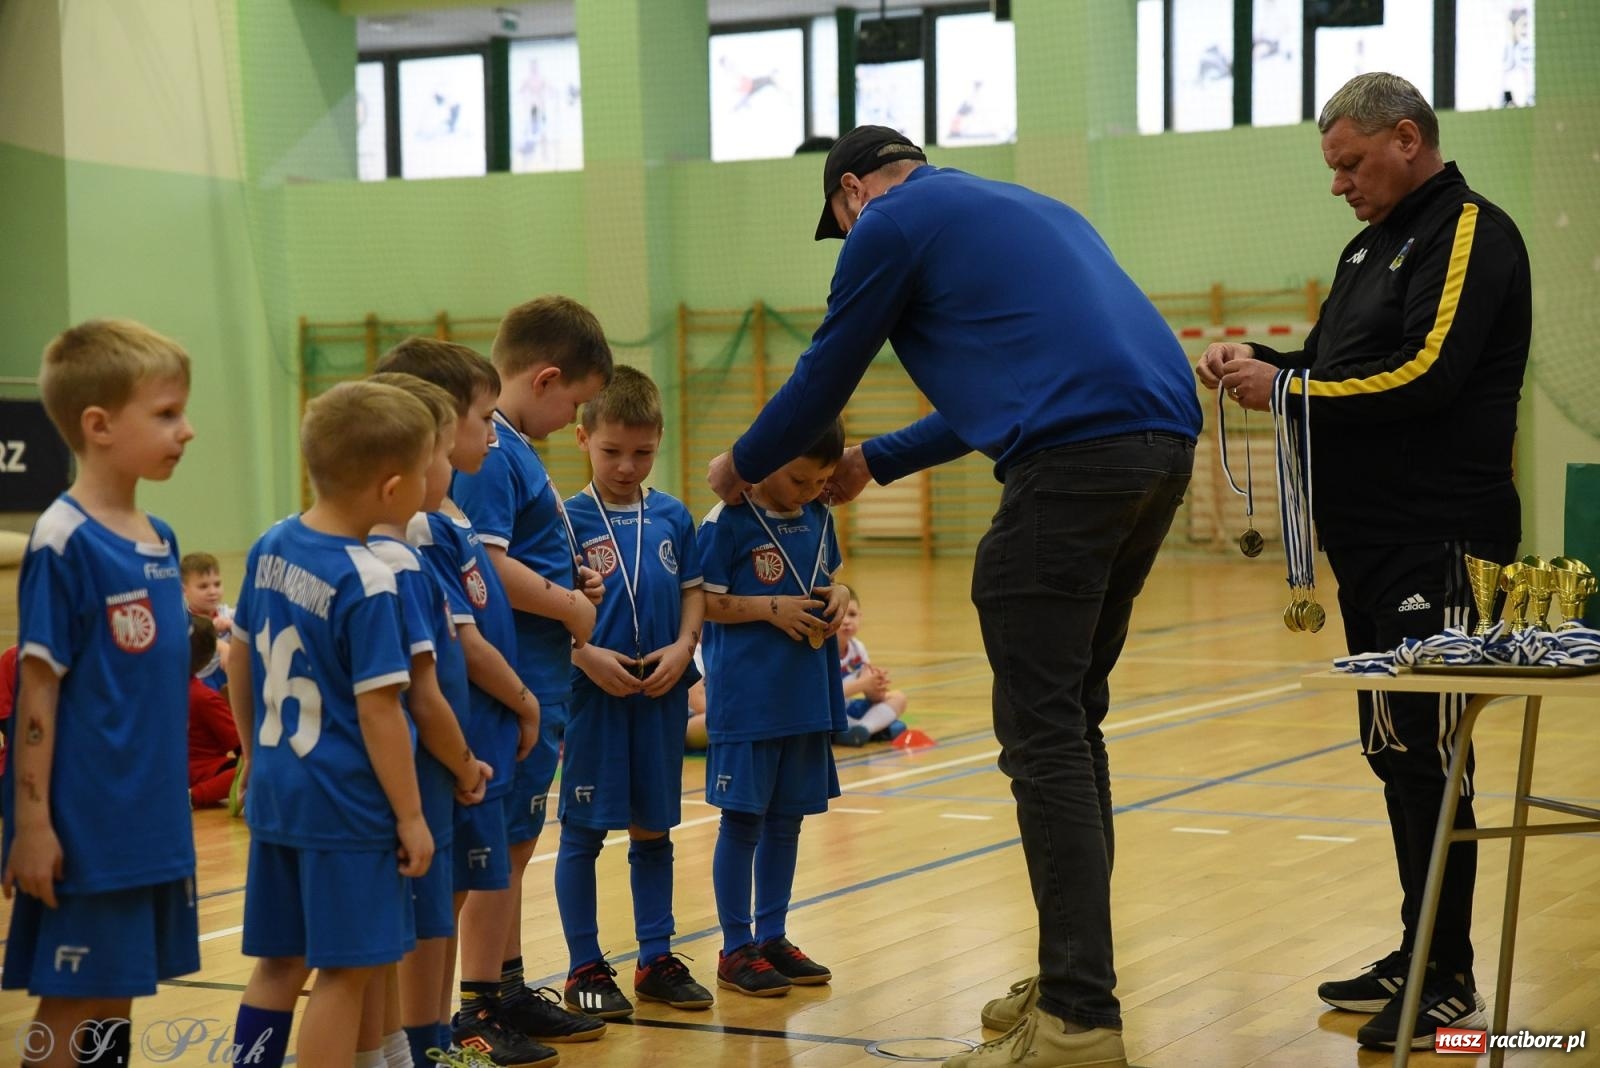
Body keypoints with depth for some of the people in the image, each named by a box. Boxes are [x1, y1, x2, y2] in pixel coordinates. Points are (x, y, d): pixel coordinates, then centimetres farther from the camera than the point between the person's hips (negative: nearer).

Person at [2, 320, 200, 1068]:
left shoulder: (160, 541, 8)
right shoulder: (63, 543, -14)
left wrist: (202, 637, 3)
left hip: (152, 822, 7)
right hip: (87, 827, -7)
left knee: (119, 990, 14)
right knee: (70, 1002, 1)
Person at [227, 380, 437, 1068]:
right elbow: (377, 710, -19)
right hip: (347, 806, -8)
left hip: (275, 794, 8)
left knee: (279, 962, 16)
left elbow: (240, 658, 14)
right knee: (345, 971, 2)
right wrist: (411, 815, -11)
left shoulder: (271, 548, 3)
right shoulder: (367, 584, -19)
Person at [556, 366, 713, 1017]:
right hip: (593, 694, -4)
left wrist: (682, 647, -8)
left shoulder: (673, 517, 6)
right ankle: (585, 968, 14)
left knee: (652, 828, 13)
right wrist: (587, 657, -20)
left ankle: (656, 959, 23)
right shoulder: (570, 518, -7)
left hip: (660, 695, 4)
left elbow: (694, 594, 9)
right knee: (584, 830, 4)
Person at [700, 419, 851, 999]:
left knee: (785, 820, 14)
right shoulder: (728, 522, -12)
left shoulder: (818, 517, 7)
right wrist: (772, 608, -19)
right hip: (746, 699, -6)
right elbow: (701, 602, -12)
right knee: (742, 821, 2)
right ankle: (736, 949, 12)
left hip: (806, 697, 6)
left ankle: (773, 936, 25)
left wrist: (837, 594, -1)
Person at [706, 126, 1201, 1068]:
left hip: (1073, 459, -8)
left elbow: (826, 373, 14)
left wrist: (744, 468, 32)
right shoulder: (1025, 208, 31)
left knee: (1045, 735, -6)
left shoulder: (894, 221, 7)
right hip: (1164, 441, 8)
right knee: (1071, 722, 16)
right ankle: (1076, 980, 22)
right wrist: (876, 462, 47)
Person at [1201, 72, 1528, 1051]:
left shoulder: (1470, 235, -8)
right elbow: (1334, 368, 22)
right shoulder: (1375, 247, 20)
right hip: (1371, 542, 9)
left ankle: (1449, 982, -3)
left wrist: (1287, 387, -15)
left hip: (1436, 545, -9)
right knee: (1393, 751, 13)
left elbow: (1422, 375, -20)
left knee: (1425, 754, -9)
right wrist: (1260, 366, 3)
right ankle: (1418, 955, 21)